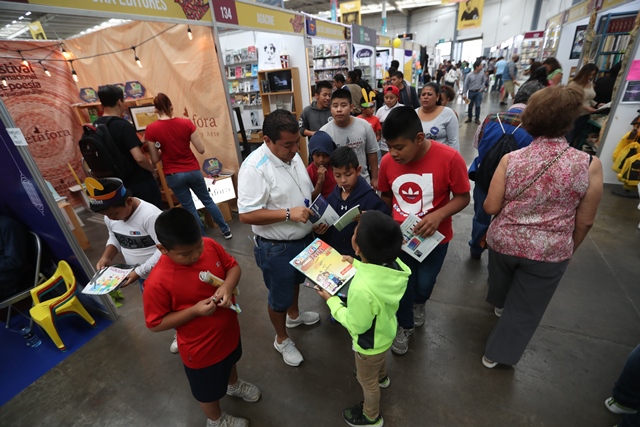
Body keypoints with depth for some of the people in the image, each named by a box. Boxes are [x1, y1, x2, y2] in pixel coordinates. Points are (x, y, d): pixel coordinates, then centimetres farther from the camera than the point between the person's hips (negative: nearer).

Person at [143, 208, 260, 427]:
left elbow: (233, 266, -6)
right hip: (202, 348, -5)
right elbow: (155, 323, -19)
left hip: (229, 330, 5)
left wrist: (228, 286, -26)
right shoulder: (157, 282, -32)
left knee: (230, 361, 36)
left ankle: (234, 384, 70)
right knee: (208, 389, 25)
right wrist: (195, 310, -31)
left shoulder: (210, 246, -20)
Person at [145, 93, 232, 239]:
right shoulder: (186, 123, -9)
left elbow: (155, 159, -5)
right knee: (207, 200, 20)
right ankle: (226, 230, 29)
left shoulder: (150, 130, -9)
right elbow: (201, 149, -7)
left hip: (173, 175, -1)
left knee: (189, 207, 14)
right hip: (193, 170, 1)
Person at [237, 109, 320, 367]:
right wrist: (288, 214, -32)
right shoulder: (254, 167, -25)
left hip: (304, 238, 8)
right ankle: (281, 340, 42)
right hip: (276, 248, -7)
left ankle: (294, 315, 59)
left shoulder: (293, 155, -1)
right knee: (280, 296, 15)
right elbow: (246, 215, -28)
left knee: (295, 281, 31)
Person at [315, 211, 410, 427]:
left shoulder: (362, 289, -47)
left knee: (368, 381, 26)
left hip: (369, 345, -6)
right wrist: (358, 265, -2)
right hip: (387, 331, 6)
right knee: (381, 358, 39)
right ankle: (381, 377, 72)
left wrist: (332, 300, -18)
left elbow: (356, 325, -28)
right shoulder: (395, 264, -26)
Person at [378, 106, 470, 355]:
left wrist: (438, 215, -28)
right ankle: (405, 326, 42)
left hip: (434, 237, -1)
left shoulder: (450, 159, -22)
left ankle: (419, 304, 56)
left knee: (425, 282, 17)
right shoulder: (387, 162, -13)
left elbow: (463, 197, -11)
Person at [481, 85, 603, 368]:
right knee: (523, 308, 18)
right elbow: (585, 221, -6)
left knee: (503, 286, 33)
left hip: (503, 242, 1)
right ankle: (497, 354, 34)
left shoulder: (511, 159, -14)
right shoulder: (589, 165, -14)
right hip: (549, 252, -1)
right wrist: (569, 249, 11)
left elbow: (490, 207, -12)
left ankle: (499, 305, 65)